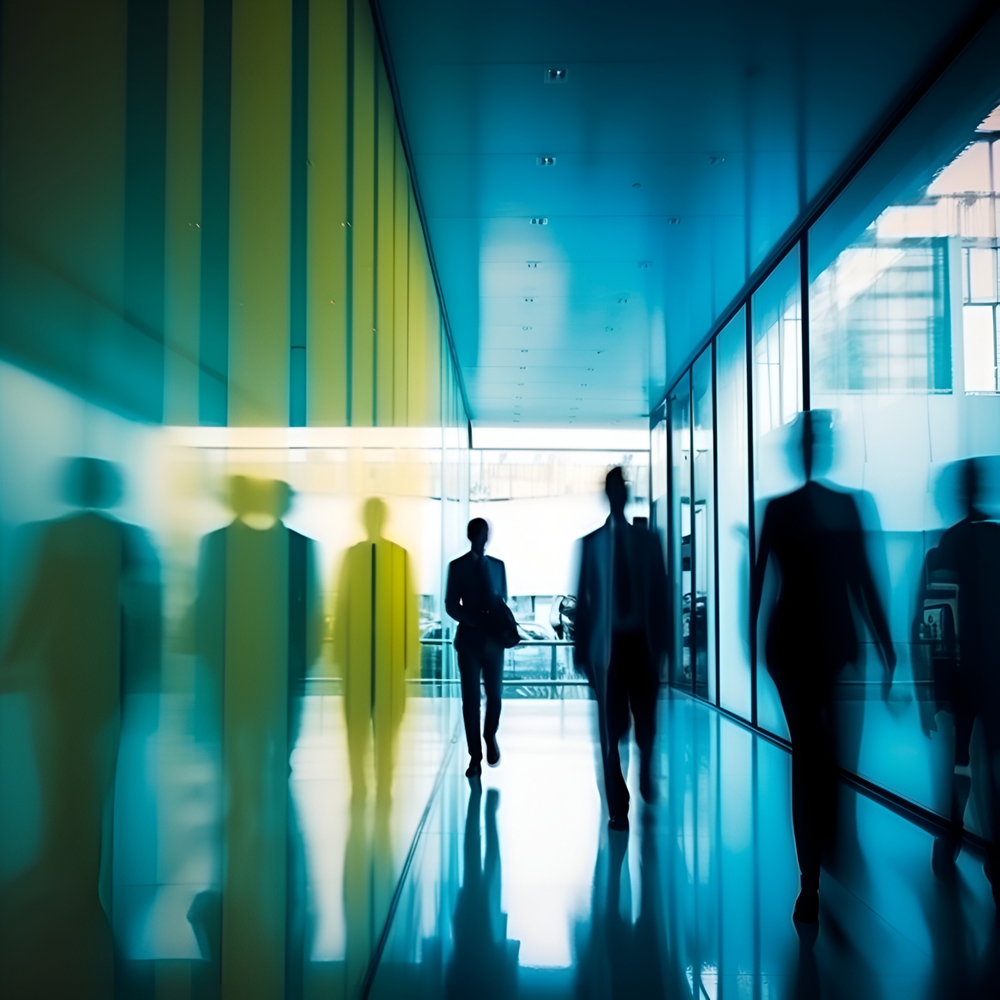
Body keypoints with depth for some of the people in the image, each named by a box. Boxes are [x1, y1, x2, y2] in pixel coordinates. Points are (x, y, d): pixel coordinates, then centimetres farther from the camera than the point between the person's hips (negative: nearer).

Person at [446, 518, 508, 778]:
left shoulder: (498, 566, 10)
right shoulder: (457, 566, 3)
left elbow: (503, 601, 11)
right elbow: (451, 605, -1)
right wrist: (474, 620, -16)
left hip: (493, 639, 2)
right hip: (468, 640, -2)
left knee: (494, 694, 0)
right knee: (470, 699, -1)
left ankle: (490, 737, 28)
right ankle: (475, 756, 6)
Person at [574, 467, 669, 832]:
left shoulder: (648, 540, 8)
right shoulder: (592, 543, 3)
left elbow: (659, 593, 8)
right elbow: (582, 598, 2)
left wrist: (661, 640, 3)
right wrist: (581, 646, 0)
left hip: (641, 642, 1)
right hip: (607, 643, -1)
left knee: (646, 720, 6)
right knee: (610, 729, 0)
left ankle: (645, 775, 38)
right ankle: (617, 808, 9)